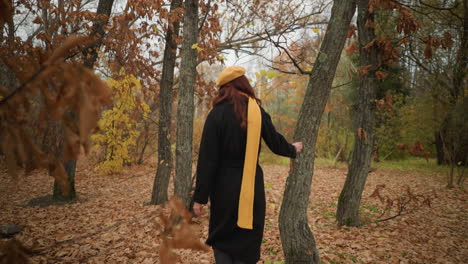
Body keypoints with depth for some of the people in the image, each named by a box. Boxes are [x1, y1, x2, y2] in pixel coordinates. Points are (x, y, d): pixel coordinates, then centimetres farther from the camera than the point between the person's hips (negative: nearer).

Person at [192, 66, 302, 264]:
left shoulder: (217, 114, -10)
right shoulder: (258, 112, -1)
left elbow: (207, 159, -13)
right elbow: (276, 143, 11)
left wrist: (200, 197, -8)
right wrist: (293, 150, 33)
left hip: (225, 186, -2)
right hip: (252, 187, 2)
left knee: (222, 239, 16)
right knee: (247, 243, 14)